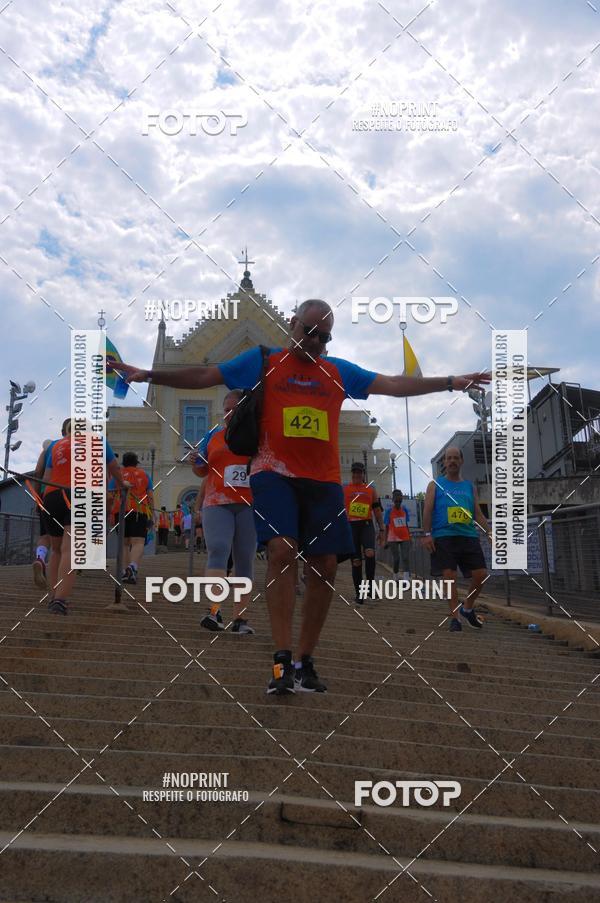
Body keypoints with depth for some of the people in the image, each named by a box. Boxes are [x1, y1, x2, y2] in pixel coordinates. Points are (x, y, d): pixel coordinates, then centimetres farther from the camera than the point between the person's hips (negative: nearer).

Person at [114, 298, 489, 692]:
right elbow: (204, 376, 6)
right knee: (283, 549, -23)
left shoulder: (340, 372, 15)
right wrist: (149, 375, -2)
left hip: (323, 480, 4)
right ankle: (282, 660, -17)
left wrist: (451, 382, 10)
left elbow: (395, 385, 14)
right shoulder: (262, 361, 8)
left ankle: (305, 662, 13)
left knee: (325, 567, 0)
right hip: (275, 472, -3)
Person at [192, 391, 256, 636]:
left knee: (245, 561, 1)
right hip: (217, 504, 0)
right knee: (217, 551, -20)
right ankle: (214, 611, -26)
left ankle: (239, 618, 8)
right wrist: (195, 462, -4)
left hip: (250, 505, 0)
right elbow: (201, 470, 17)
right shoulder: (213, 435, 12)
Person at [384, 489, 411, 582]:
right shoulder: (389, 511, -3)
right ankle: (396, 578, 21)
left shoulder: (405, 510, 5)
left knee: (405, 558, -8)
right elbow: (387, 527, 1)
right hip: (393, 538, -2)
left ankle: (406, 580, -14)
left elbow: (406, 525, 13)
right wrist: (386, 540, -2)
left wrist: (409, 537, 13)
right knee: (396, 558, 5)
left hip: (405, 538, 2)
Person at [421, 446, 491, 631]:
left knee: (481, 574, -3)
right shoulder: (435, 484, 11)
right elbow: (427, 510, 2)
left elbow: (478, 514, 19)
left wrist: (490, 532, 6)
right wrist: (426, 534, -10)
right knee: (449, 576, -8)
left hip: (469, 536, 3)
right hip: (444, 536, -3)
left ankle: (467, 609, 19)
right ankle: (454, 616, 2)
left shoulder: (470, 486, 20)